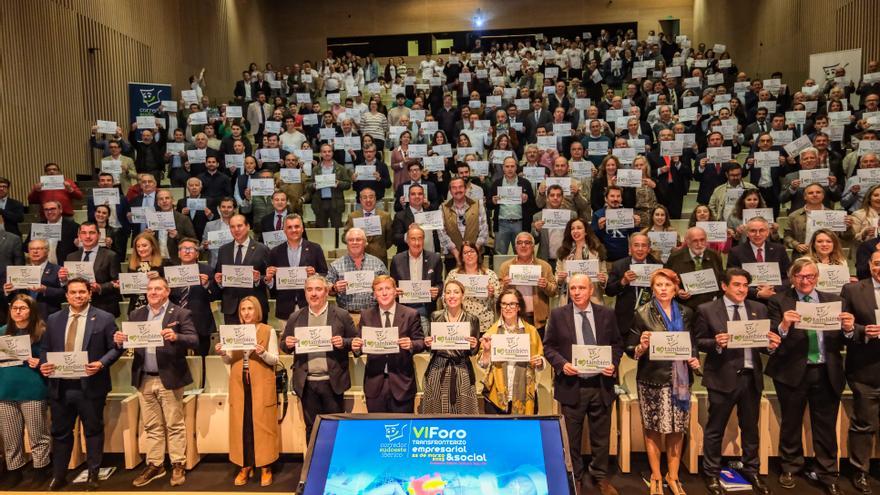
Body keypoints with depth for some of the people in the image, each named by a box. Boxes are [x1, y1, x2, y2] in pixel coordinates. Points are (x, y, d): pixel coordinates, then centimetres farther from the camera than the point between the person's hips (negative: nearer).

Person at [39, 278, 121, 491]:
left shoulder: (104, 318, -3)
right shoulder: (54, 320, 10)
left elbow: (115, 347, -4)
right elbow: (45, 349, 13)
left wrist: (101, 364, -20)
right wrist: (43, 364, -6)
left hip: (91, 386, -3)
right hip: (60, 386, 4)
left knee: (93, 431, 8)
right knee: (60, 432, 14)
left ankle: (93, 475, 21)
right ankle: (58, 476, 29)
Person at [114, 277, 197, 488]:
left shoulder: (181, 314, -4)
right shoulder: (136, 314, 10)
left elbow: (194, 341, -13)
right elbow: (129, 341, 6)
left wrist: (176, 337, -30)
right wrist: (120, 340, -15)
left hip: (169, 378, -4)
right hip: (144, 379, 4)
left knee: (174, 424, 4)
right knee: (151, 426, 14)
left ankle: (178, 465, 14)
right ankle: (154, 465, 24)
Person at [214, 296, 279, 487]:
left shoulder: (268, 331, -1)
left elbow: (274, 359, -4)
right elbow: (230, 361, 10)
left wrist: (263, 353, -23)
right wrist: (222, 354, -10)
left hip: (261, 384, -4)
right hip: (239, 384, 4)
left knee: (262, 423, -1)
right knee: (241, 424, 6)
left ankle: (265, 467, 9)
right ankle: (245, 466, 18)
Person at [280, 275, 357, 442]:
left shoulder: (341, 315, 2)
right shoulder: (295, 317, 9)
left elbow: (355, 341, 4)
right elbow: (284, 346, 14)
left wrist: (343, 342, -16)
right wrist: (287, 344, -8)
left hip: (332, 382, -2)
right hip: (306, 383, 2)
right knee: (312, 428, 11)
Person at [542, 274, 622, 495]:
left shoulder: (606, 314, 3)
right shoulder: (558, 315, -2)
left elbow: (618, 344, 10)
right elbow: (548, 346, 1)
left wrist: (614, 363, -8)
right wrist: (562, 364, -15)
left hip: (601, 385, 2)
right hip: (572, 385, -1)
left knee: (601, 436, 12)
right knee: (573, 437, 10)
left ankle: (600, 477, 31)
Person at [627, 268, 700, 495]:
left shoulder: (686, 313, 7)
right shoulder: (642, 313, -5)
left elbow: (692, 343, 17)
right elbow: (630, 349, -4)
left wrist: (694, 358, -2)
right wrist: (642, 347, -25)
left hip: (680, 378, 3)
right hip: (652, 379, -3)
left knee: (677, 429, 9)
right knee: (653, 429, 6)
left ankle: (673, 476, 26)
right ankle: (656, 477, 22)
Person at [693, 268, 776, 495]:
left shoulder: (759, 309, 7)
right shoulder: (707, 310, -4)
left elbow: (765, 341, 6)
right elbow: (698, 341, -3)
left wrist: (771, 345, -16)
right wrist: (716, 343, -22)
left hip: (751, 376, 4)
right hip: (722, 377, -3)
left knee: (750, 428, 17)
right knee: (715, 429, 7)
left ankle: (751, 472, 34)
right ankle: (712, 475, 21)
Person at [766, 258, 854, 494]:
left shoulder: (833, 300, 7)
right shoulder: (778, 302, -3)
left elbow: (842, 341, 4)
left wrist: (849, 330, -17)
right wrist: (783, 326, -29)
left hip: (827, 374, 2)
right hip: (792, 373, -2)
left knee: (826, 428, 10)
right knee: (791, 424, 13)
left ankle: (828, 475, 25)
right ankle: (790, 468, 31)